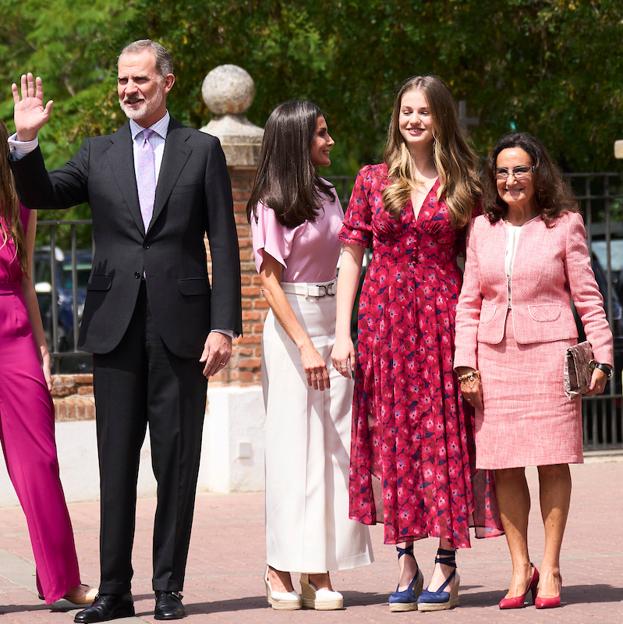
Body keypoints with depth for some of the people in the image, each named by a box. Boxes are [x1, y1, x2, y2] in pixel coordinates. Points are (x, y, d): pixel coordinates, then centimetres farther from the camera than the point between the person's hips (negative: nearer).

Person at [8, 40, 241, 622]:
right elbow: (39, 195, 3)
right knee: (116, 462, 5)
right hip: (116, 326, 2)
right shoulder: (99, 153, 11)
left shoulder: (202, 150, 5)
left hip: (179, 327, -2)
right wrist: (25, 140, -14)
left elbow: (223, 244, 1)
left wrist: (223, 326, -6)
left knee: (176, 462, 2)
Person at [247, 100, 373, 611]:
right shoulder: (273, 204, -6)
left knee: (333, 448, 1)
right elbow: (270, 282, -10)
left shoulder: (327, 195, 13)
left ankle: (319, 570, 3)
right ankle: (281, 570, 2)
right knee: (295, 446, -5)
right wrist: (306, 346, -18)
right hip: (292, 326, -6)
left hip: (331, 323, 6)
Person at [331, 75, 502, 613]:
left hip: (442, 318, -1)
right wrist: (342, 333, -3)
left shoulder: (462, 185, 6)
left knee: (444, 434, -2)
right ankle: (406, 563, 8)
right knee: (393, 437, 2)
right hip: (384, 320, 1)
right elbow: (351, 258, 6)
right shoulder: (374, 180, 7)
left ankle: (447, 565, 3)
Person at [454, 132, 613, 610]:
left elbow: (587, 297, 3)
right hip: (494, 356, 3)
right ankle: (520, 568, 10)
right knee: (503, 465, 1)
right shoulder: (482, 229, 11)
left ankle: (550, 569, 6)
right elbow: (469, 301, 12)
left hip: (548, 354, -3)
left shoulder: (564, 226, 3)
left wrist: (602, 355, -4)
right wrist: (465, 363, 5)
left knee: (553, 461, -1)